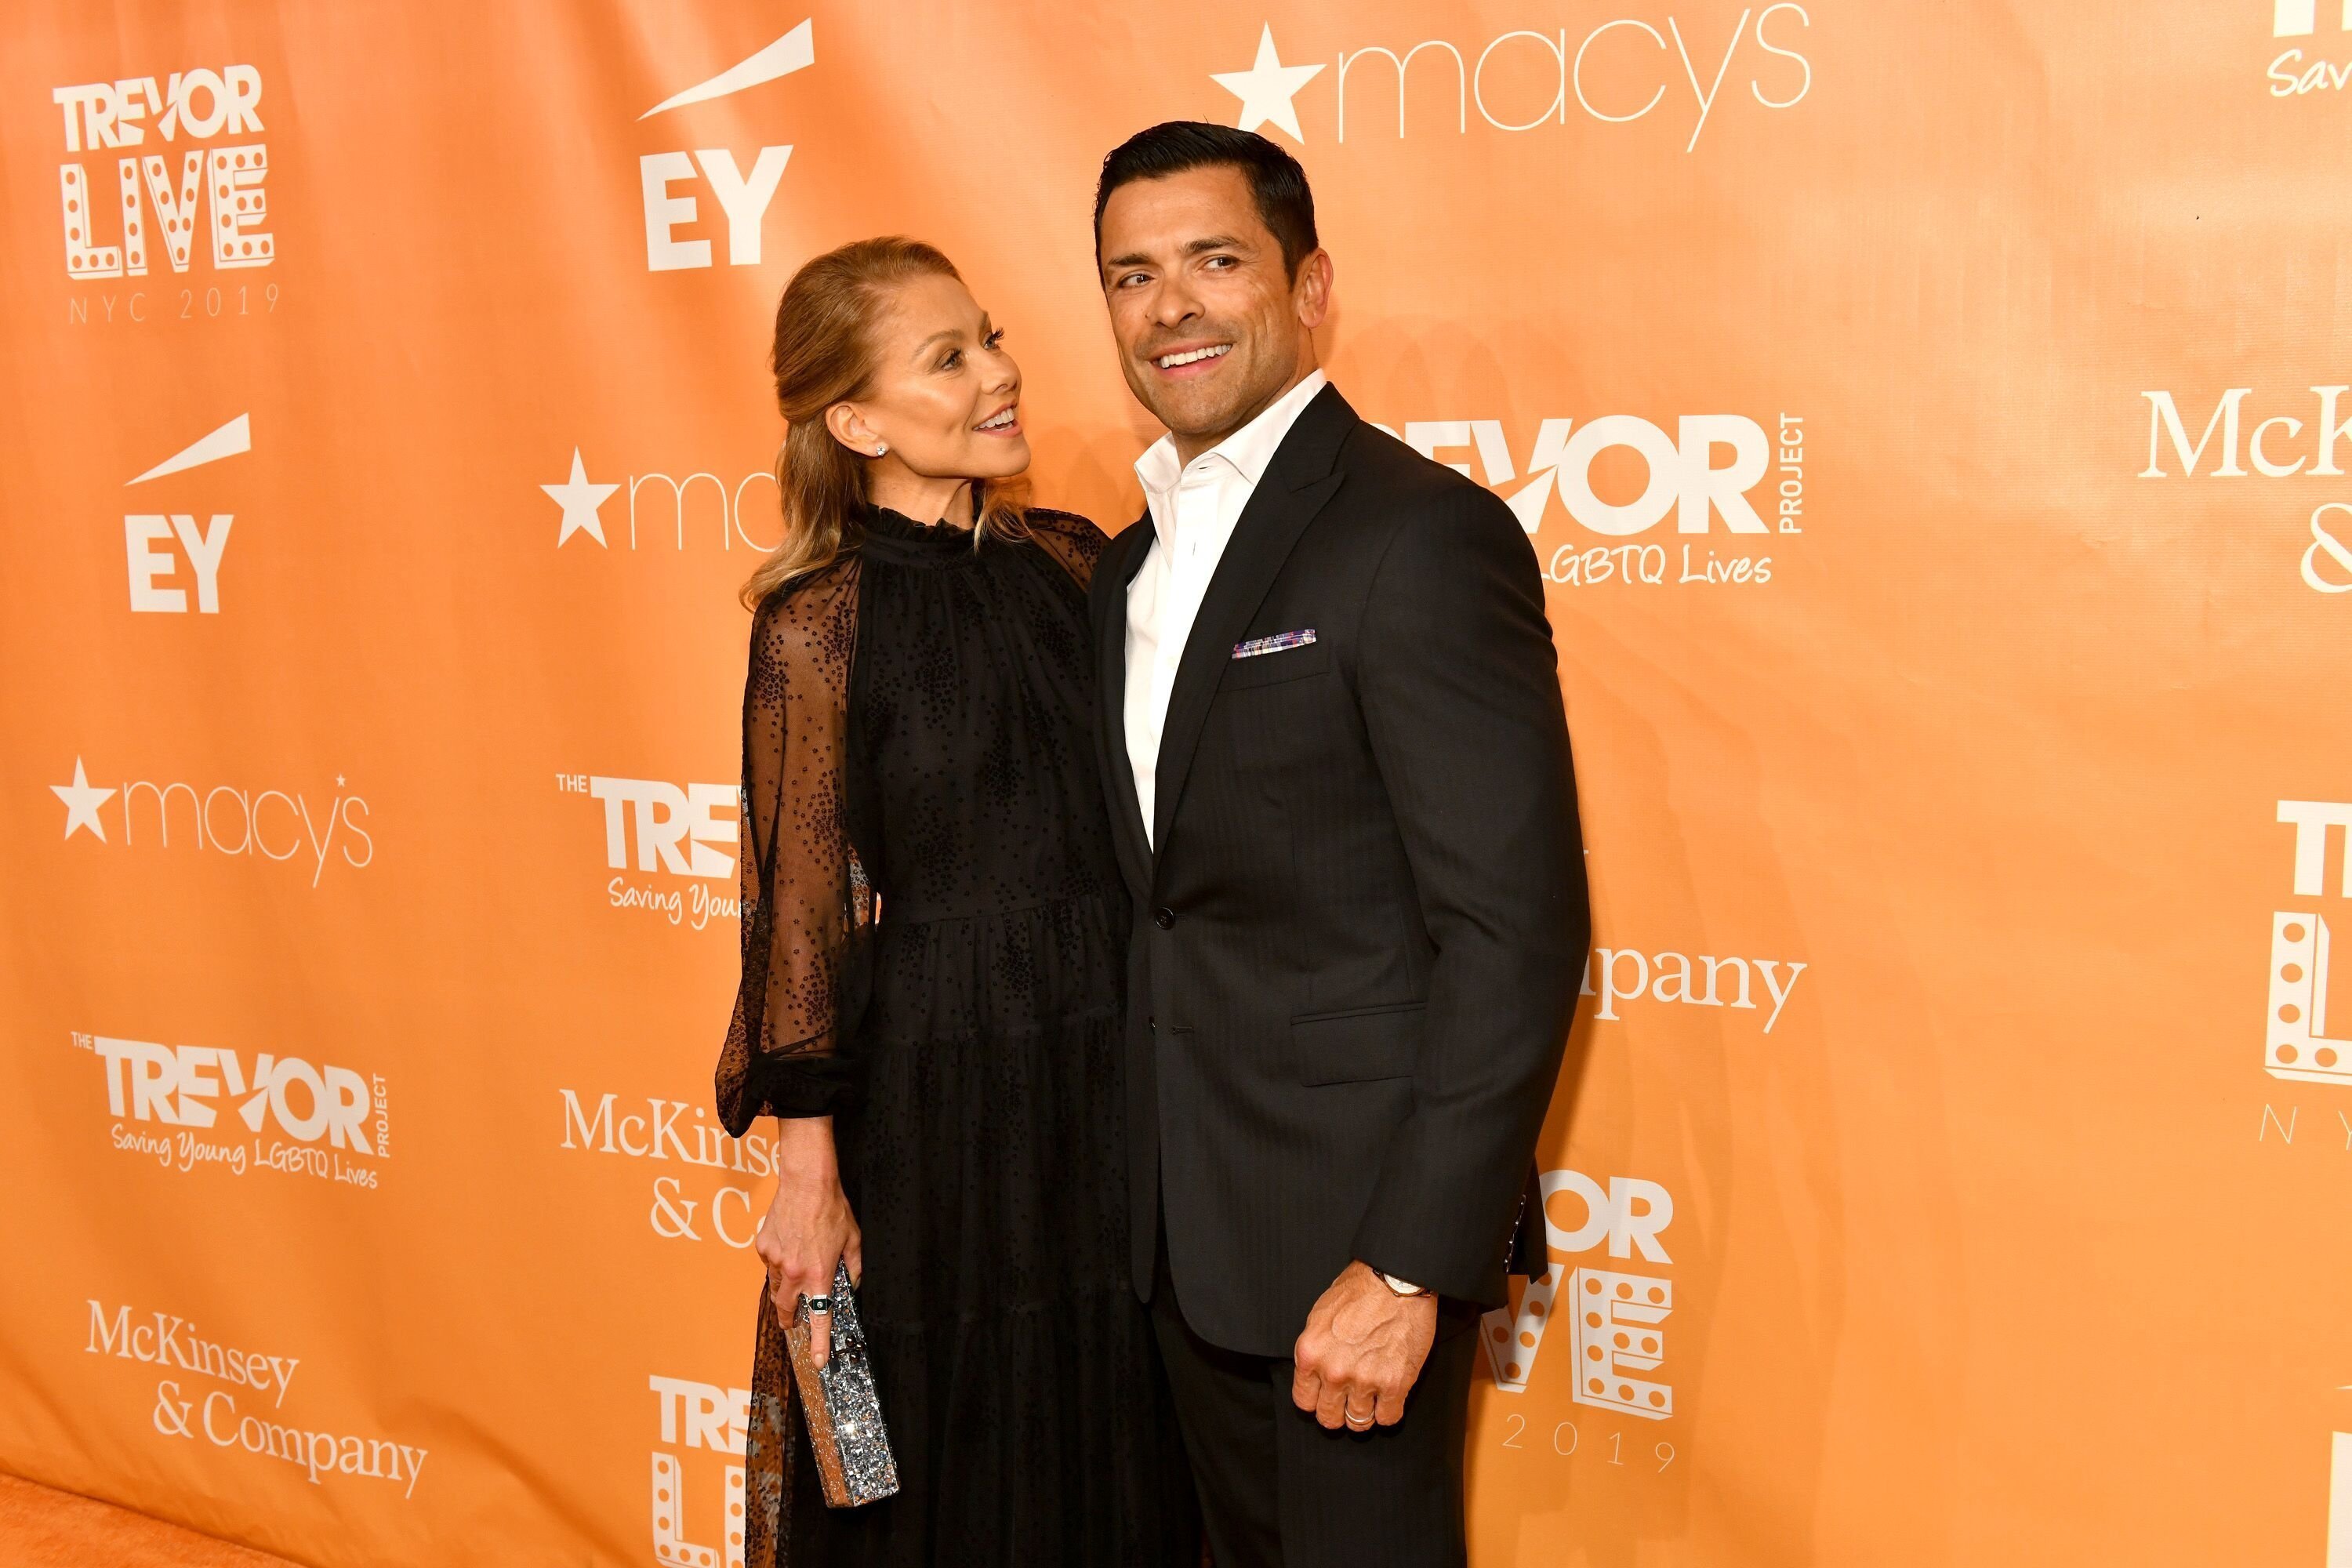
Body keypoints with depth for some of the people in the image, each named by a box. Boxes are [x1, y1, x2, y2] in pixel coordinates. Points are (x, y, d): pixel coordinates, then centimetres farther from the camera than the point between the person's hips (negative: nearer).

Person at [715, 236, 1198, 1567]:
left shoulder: (1073, 561, 3)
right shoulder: (818, 619, -11)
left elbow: (1134, 822, 8)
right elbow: (800, 907, -9)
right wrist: (810, 1171, -9)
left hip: (1108, 1074, 5)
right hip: (928, 1097, -4)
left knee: (1106, 1452, 18)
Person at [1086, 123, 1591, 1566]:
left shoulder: (1423, 536, -16)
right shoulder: (1133, 564, 10)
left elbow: (1518, 928, -20)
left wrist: (1412, 1267, -21)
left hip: (1358, 1223, -8)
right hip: (1189, 1225, 8)